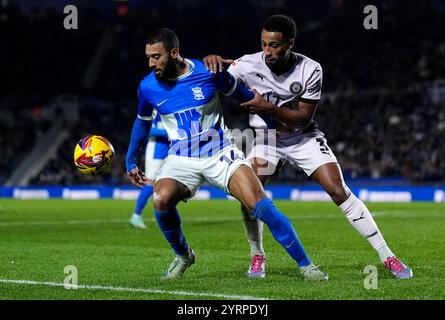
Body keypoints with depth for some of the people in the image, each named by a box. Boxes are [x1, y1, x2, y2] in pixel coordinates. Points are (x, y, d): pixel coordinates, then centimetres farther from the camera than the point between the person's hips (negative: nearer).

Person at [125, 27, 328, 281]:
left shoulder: (208, 72, -11)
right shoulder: (148, 87, -3)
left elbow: (245, 96, 7)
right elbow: (143, 122, 18)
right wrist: (131, 160, 22)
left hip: (221, 153, -2)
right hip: (182, 160, 2)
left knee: (260, 205, -21)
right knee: (161, 200, -29)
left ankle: (305, 264, -9)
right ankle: (183, 256, 0)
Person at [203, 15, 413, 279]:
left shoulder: (310, 70, -20)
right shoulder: (249, 65, -19)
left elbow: (304, 118, -17)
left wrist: (269, 108, -32)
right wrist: (213, 59, -35)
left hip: (304, 138, -1)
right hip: (266, 138, 1)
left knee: (339, 191, -13)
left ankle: (388, 257, -8)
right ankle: (258, 257, 6)